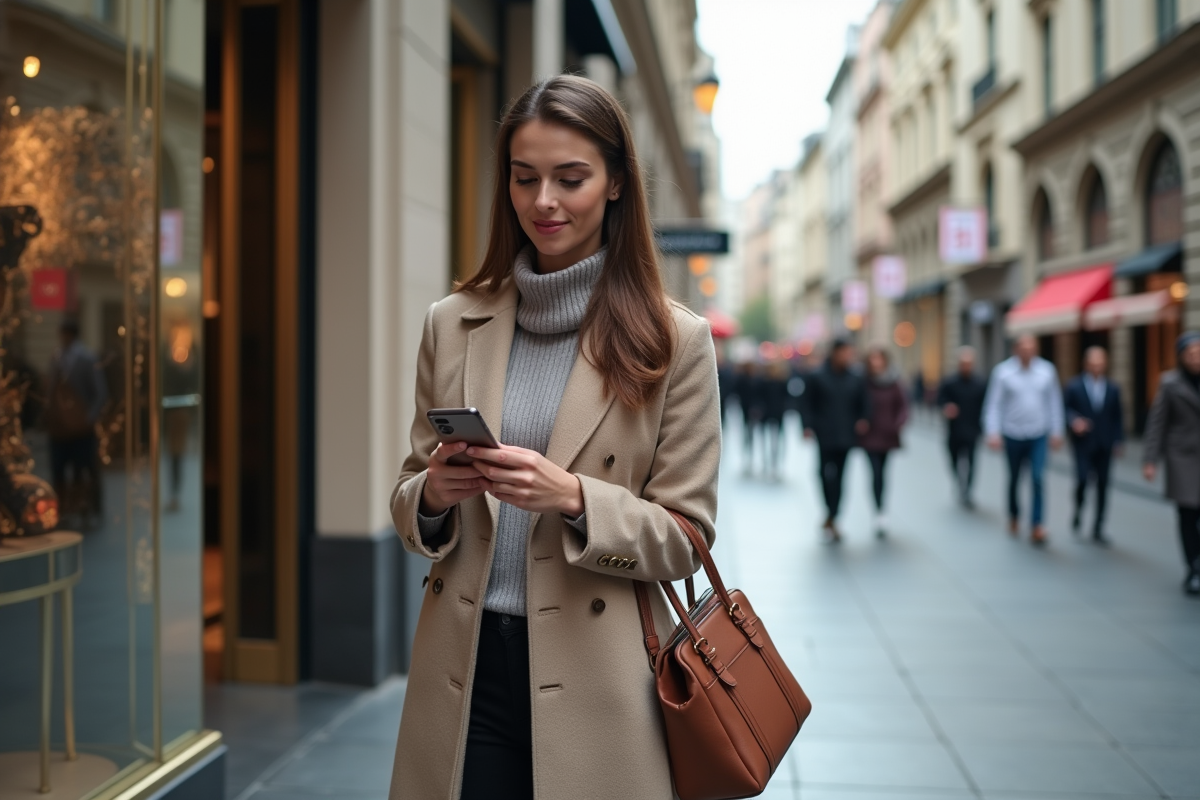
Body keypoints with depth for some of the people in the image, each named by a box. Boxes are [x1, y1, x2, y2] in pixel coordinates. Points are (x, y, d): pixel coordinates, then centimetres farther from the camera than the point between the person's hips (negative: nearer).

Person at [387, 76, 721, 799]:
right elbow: (409, 504, 11)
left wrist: (571, 496, -19)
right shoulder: (454, 324, 5)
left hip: (595, 679, -2)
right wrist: (434, 494, -11)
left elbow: (683, 537, -3)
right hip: (466, 664, 3)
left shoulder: (676, 341, -4)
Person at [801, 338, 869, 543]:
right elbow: (807, 404, 1)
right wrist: (809, 426, -10)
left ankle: (830, 520, 15)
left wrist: (863, 419, -2)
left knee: (838, 476, 4)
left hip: (846, 436, 3)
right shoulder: (817, 378, -1)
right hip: (825, 436, -3)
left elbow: (863, 404, 16)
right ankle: (831, 519, -1)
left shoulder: (857, 380, 9)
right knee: (828, 476, -10)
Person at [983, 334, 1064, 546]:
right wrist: (993, 433, -16)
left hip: (1039, 436, 0)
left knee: (1038, 478, -13)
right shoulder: (1003, 371, -7)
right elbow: (993, 404, -8)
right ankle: (1014, 516, 38)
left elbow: (1054, 402, 5)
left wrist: (1056, 431, 4)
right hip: (1013, 435, 0)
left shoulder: (1047, 370, -2)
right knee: (1014, 479, 15)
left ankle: (1037, 527, -12)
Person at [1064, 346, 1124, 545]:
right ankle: (1078, 512, 14)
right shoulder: (1074, 386, 2)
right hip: (1083, 444, -3)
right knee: (1083, 478, -15)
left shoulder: (1113, 389, 9)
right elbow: (1065, 408, 1)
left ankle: (1098, 529, 11)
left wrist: (1118, 440, 2)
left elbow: (1118, 416, 10)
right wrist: (1073, 421, -19)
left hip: (1104, 446, 3)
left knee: (1103, 485, 3)